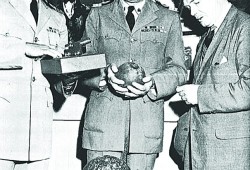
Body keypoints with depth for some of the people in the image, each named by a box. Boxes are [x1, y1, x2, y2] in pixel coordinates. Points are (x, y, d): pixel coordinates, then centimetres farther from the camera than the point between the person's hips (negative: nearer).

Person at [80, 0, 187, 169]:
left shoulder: (169, 18, 12)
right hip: (103, 120, 1)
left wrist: (153, 83, -15)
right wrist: (105, 75, -14)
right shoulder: (97, 15, 13)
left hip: (147, 124, 0)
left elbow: (178, 70, 6)